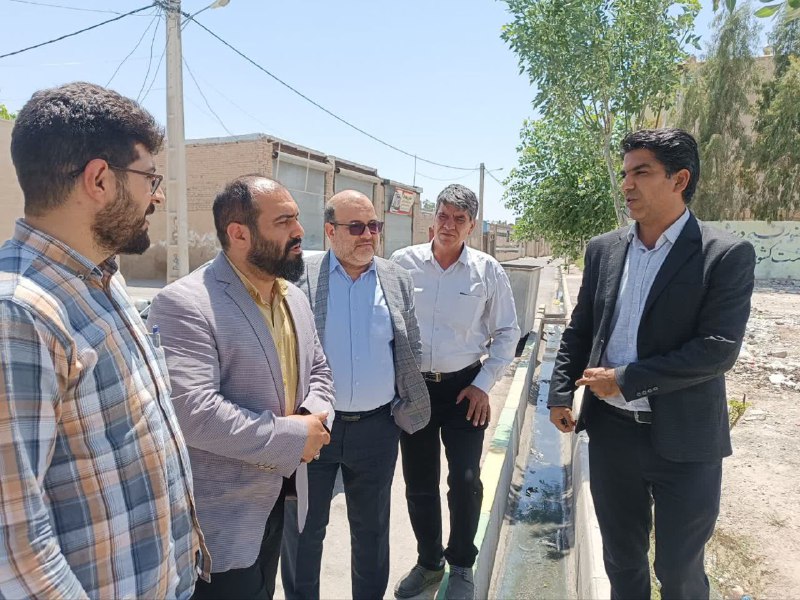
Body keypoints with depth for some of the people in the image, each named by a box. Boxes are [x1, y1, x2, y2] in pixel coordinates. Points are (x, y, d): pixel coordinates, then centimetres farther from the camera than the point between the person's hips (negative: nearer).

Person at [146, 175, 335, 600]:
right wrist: (294, 437, -23)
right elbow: (191, 411, -31)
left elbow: (317, 369, 13)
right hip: (218, 515, -8)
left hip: (276, 495, 8)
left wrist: (313, 415, -10)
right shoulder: (184, 304, -22)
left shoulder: (293, 296, 5)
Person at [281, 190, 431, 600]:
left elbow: (410, 351, 9)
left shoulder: (398, 280, 3)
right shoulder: (301, 275, -6)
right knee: (303, 527, 14)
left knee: (372, 527, 19)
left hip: (377, 427, 2)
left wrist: (407, 406, 8)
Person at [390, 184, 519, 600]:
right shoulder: (403, 263, -4)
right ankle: (429, 562, 36)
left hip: (464, 388, -1)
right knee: (419, 484, 11)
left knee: (465, 480, -1)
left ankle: (461, 566, 26)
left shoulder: (487, 271, -3)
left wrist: (484, 384, -2)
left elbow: (507, 332, 4)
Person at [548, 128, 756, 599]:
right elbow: (579, 330, 9)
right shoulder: (604, 248, 4)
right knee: (622, 559, 21)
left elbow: (719, 348, -18)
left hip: (684, 441, -4)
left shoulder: (728, 255, -10)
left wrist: (625, 379, -18)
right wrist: (561, 393, 1)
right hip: (611, 430, 4)